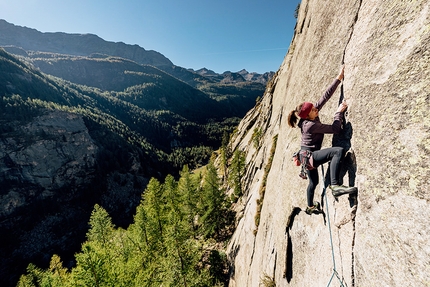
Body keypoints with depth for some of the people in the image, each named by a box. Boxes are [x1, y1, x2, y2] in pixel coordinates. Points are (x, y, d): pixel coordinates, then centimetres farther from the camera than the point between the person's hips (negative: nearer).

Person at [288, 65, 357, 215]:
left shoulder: (312, 117, -3)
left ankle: (310, 207, 42)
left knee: (313, 182, 23)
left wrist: (339, 78, -2)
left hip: (308, 155, 9)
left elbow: (326, 95, -2)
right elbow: (335, 128, -18)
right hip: (309, 156, -9)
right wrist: (339, 112, -8)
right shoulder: (310, 125, -25)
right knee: (338, 151, -28)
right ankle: (335, 185, -27)